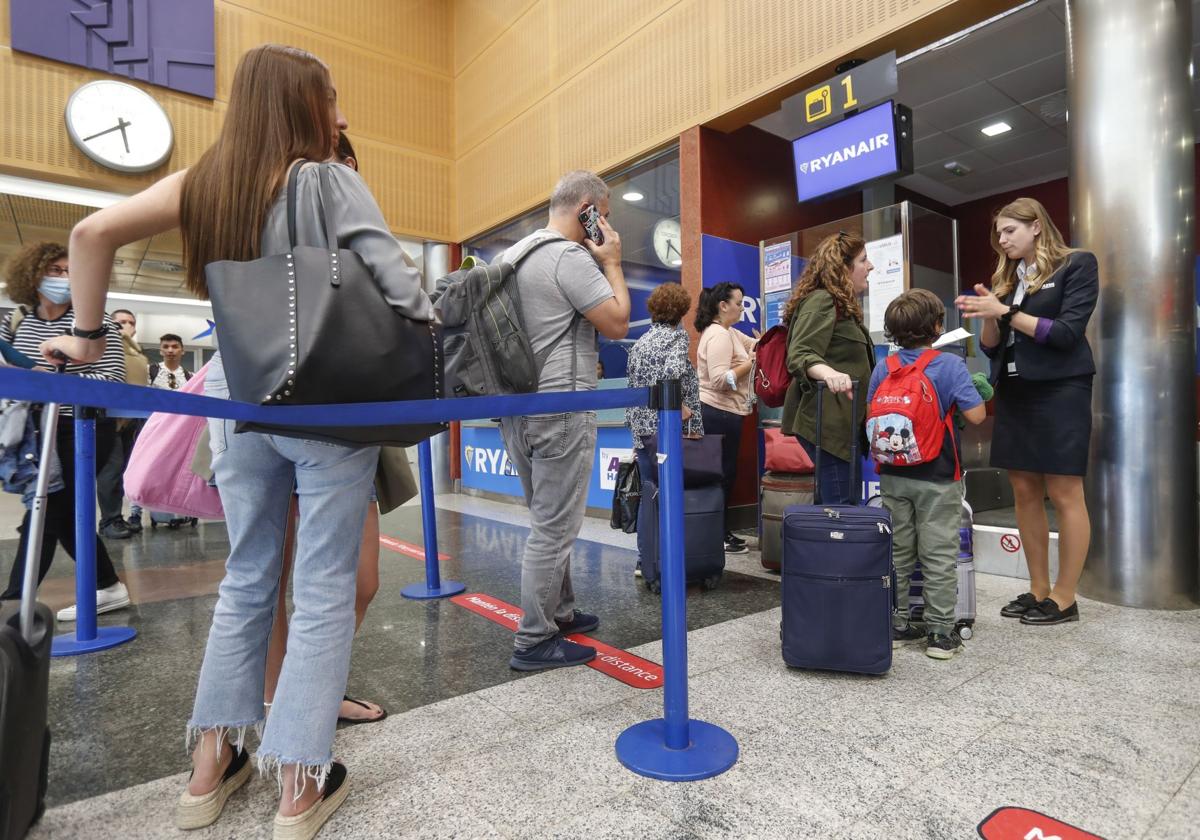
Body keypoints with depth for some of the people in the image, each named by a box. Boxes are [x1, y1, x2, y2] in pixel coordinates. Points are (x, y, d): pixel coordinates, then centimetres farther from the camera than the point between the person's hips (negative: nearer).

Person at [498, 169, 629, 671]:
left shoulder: (512, 255, 16)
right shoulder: (571, 257, -13)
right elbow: (617, 324, -11)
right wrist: (612, 263, -2)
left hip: (519, 407, 10)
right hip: (561, 409, -10)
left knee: (550, 522, 19)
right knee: (554, 528, -1)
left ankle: (559, 613, 32)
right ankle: (534, 642, 9)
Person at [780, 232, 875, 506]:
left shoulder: (841, 305, 24)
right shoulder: (821, 300, -9)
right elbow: (800, 355, -24)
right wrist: (828, 372, -43)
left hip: (837, 420, 11)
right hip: (825, 420, -11)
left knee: (842, 503, 10)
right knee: (840, 506, -12)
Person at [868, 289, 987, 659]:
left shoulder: (883, 368, 1)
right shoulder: (950, 365, -10)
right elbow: (976, 415, -13)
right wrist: (975, 389, 6)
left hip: (894, 475, 4)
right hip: (937, 478, -3)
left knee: (896, 553, 12)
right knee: (939, 556, 6)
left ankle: (895, 625, 21)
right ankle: (941, 633, 14)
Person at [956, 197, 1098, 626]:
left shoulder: (1077, 265, 0)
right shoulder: (1006, 279, 15)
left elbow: (1067, 334, -10)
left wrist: (1006, 312, -14)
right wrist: (988, 315, -6)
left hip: (1059, 392, -6)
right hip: (1013, 393, 6)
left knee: (1064, 495, -2)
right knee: (1025, 493, 7)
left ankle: (1064, 598, 7)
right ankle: (1038, 589, 16)